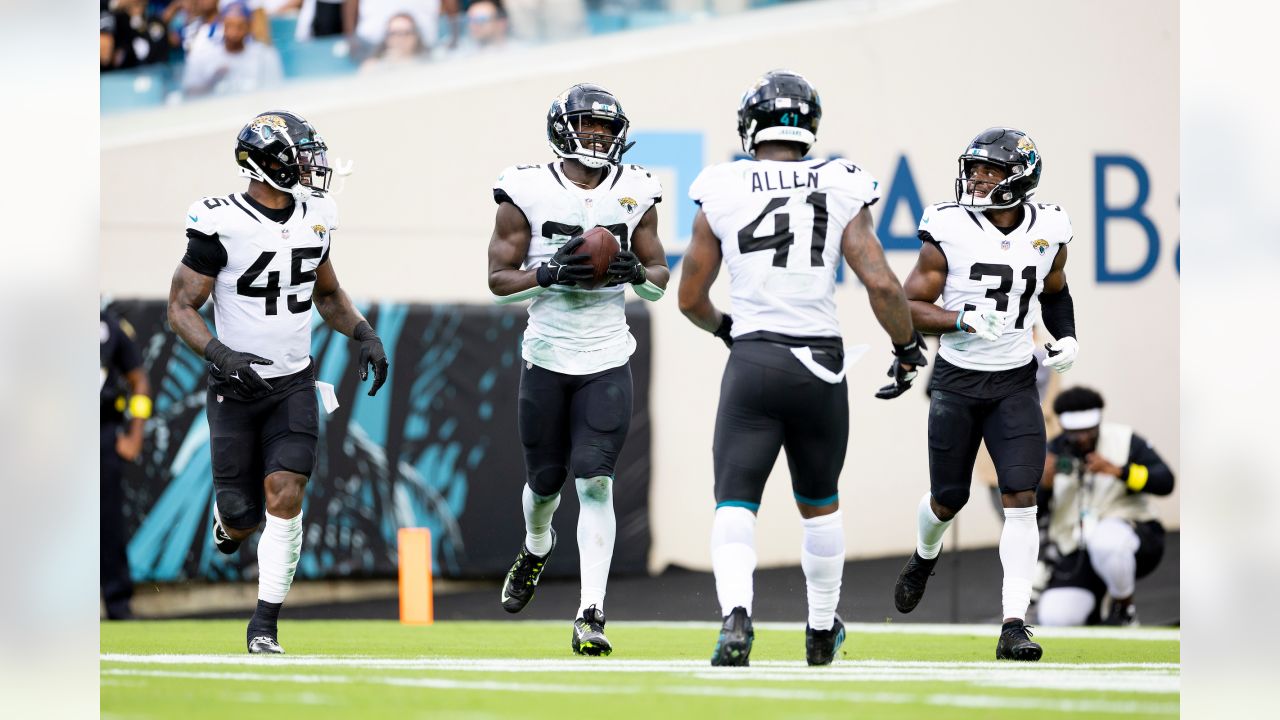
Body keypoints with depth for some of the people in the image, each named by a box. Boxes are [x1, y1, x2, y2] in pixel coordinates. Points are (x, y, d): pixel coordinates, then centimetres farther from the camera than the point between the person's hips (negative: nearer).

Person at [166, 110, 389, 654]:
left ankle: (263, 628, -7)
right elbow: (181, 308, -10)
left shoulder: (314, 217, 4)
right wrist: (221, 356, -26)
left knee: (284, 499, -14)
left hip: (294, 384, 3)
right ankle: (226, 517, 41)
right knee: (242, 522, 1)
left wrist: (364, 334, 3)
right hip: (236, 385, -3)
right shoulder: (221, 223, -14)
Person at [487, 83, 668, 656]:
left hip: (607, 362, 0)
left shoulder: (634, 194, 3)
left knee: (595, 483, -11)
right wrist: (550, 274, -20)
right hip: (547, 357, 0)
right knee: (545, 480, 11)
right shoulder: (527, 193, -4)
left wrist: (635, 271, -13)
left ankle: (591, 616, -13)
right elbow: (499, 279, -3)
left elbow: (660, 282, 10)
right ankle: (537, 547, 47)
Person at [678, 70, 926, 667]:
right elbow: (882, 285, -7)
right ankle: (822, 630, 32)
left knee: (734, 503, -2)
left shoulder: (722, 194, 0)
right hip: (821, 363, 2)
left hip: (753, 363, -2)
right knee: (820, 504, 22)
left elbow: (690, 299, 8)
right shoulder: (840, 191, 0)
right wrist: (907, 349, 9)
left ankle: (736, 613, -27)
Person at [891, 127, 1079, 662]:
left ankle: (1014, 626, -11)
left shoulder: (1047, 231, -2)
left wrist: (1067, 337, 1)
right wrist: (964, 320, -25)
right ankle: (924, 558, 45)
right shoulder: (950, 230, -12)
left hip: (1015, 384, 1)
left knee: (1021, 500, -11)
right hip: (957, 380, -1)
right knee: (948, 499, 9)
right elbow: (910, 306, -9)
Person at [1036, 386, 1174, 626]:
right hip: (1076, 554, 3)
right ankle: (1093, 613, 19)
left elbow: (1165, 482, -15)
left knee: (1106, 540, -40)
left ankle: (1124, 607, -11)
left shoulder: (1123, 440, -4)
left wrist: (1117, 471, -26)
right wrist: (1044, 485, -20)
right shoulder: (1052, 452, 2)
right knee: (1056, 618, -19)